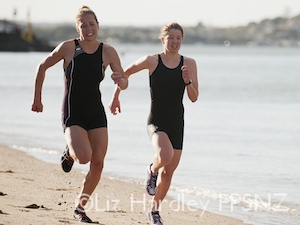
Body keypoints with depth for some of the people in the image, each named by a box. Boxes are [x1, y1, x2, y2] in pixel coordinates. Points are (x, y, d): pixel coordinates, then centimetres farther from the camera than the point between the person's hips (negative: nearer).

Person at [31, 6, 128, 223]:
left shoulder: (108, 52, -3)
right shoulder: (68, 48, -10)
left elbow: (125, 83, -1)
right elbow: (43, 67, 3)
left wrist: (120, 80, -25)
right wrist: (37, 98, 7)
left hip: (96, 113, 3)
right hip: (73, 115, -3)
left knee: (98, 164, -2)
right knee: (84, 156, -24)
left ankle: (80, 207, 16)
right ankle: (69, 154, 14)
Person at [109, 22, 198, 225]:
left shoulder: (189, 64, 2)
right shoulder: (152, 61, -5)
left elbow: (194, 98, 1)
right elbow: (125, 73, 11)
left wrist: (188, 81, -16)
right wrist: (116, 97, 13)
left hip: (177, 123, 3)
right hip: (156, 121, -3)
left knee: (169, 172, 9)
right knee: (165, 155, -32)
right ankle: (152, 170, 4)